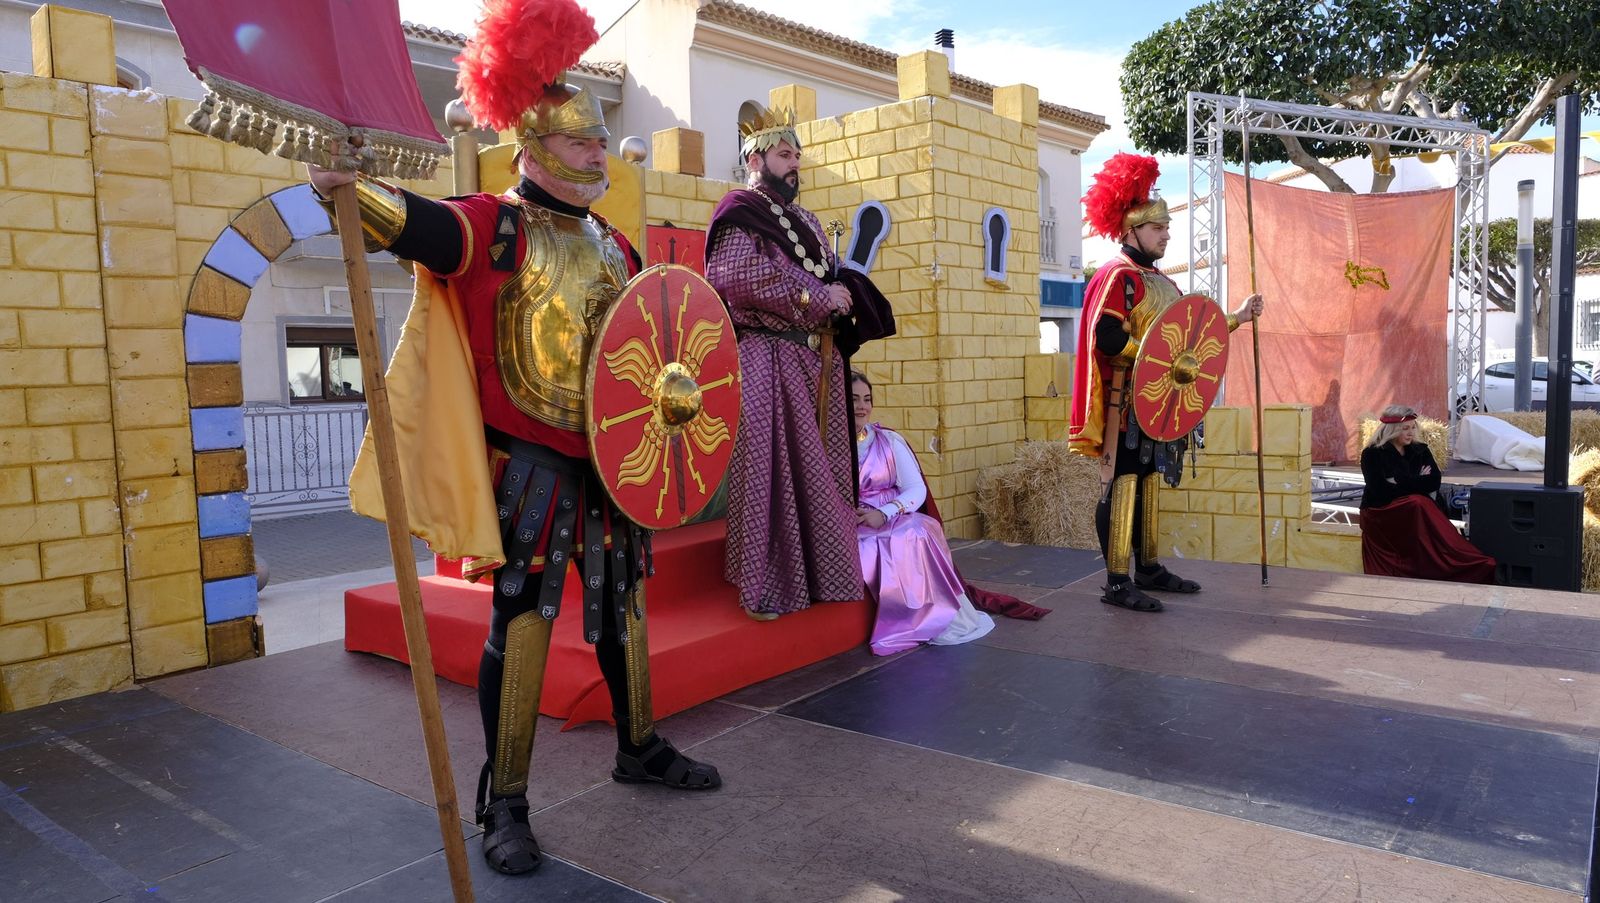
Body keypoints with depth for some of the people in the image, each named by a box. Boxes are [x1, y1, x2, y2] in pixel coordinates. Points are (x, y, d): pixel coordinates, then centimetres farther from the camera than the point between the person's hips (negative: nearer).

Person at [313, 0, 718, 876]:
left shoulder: (612, 246, 13)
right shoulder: (494, 227, -6)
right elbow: (417, 221, -26)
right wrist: (348, 187, -45)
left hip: (609, 457, 6)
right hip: (529, 460, -6)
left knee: (621, 602, 16)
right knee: (522, 617, -3)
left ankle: (640, 747, 35)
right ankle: (504, 803, 11)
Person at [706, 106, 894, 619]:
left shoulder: (804, 221, 22)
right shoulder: (739, 216, -2)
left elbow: (832, 279, 21)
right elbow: (745, 275, -19)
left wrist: (842, 297, -4)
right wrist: (820, 296, -15)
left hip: (815, 361, 8)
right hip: (766, 360, -8)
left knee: (817, 470, 9)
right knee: (770, 469, -8)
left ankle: (816, 574, 19)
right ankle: (763, 586, 0)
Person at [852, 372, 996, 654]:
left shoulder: (889, 440, 7)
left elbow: (917, 490, 1)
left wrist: (883, 513, -17)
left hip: (892, 523, 2)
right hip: (847, 531, -1)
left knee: (919, 532, -30)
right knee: (868, 553, -32)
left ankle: (940, 615, -16)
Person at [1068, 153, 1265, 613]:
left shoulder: (1160, 281, 20)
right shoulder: (1118, 277, -10)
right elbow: (1106, 336, -23)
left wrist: (1235, 319, 17)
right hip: (1128, 402, -9)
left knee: (1150, 482, 13)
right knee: (1123, 485, -9)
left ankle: (1149, 568, 21)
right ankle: (1116, 582, -6)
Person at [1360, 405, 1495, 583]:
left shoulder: (1420, 451, 13)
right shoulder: (1372, 454, -1)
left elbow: (1434, 482, -1)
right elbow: (1382, 491, -13)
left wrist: (1401, 482, -9)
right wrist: (1416, 482, -6)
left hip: (1414, 510, 4)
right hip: (1380, 515, -4)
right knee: (1417, 504, -33)